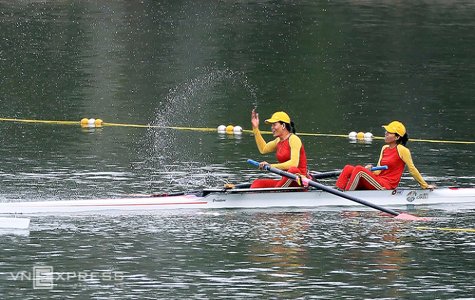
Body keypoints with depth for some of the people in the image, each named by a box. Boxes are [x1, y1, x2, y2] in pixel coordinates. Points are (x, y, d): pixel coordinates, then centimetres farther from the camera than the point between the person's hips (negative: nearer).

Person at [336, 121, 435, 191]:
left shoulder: (402, 150, -6)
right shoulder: (385, 148, 18)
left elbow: (412, 169, -1)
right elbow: (378, 171, 15)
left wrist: (425, 186, 2)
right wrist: (370, 169, -8)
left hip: (386, 186, -8)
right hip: (378, 183, 8)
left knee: (359, 169, -27)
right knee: (348, 168, -7)